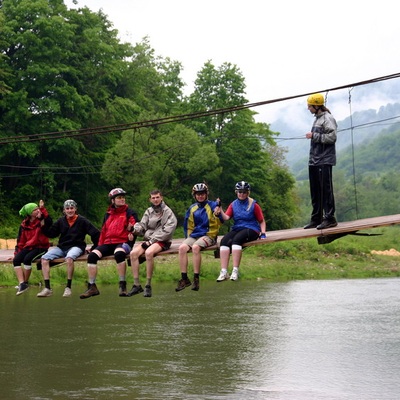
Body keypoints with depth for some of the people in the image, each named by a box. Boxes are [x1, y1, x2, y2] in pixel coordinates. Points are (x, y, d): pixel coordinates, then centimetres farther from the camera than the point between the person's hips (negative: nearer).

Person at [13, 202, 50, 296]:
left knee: (27, 259, -30)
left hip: (41, 247, -5)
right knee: (16, 260, -20)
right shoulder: (24, 225, 8)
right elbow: (20, 240, 14)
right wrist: (17, 252, 6)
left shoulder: (42, 221, -2)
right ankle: (21, 284, -24)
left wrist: (42, 209, -26)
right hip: (28, 247, 5)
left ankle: (26, 283, -12)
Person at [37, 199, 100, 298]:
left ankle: (68, 288, -31)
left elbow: (96, 233, 2)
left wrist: (94, 248, 1)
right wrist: (45, 225, -7)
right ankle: (47, 288, -21)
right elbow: (51, 233, 6)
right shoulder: (61, 221, 13)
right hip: (62, 247, 5)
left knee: (69, 258, -40)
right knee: (44, 258, -18)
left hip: (76, 247, -5)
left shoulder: (82, 221, 2)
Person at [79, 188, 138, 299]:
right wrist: (100, 245, 16)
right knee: (92, 255, -21)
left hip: (123, 242, -5)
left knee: (119, 253, -40)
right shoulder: (108, 214, 22)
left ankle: (122, 285, -30)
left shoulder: (130, 213, 9)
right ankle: (92, 287, -15)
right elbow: (103, 231, 25)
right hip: (107, 243, 5)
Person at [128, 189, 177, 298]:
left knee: (149, 252, -36)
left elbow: (167, 231, -9)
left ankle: (148, 285, -30)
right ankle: (136, 285, -20)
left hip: (162, 241, -5)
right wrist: (136, 229, -15)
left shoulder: (167, 212, 1)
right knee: (133, 253, -22)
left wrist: (152, 240, -15)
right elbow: (142, 226, 10)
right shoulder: (148, 212, 16)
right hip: (148, 240, 5)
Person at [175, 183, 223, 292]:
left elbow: (220, 222, -7)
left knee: (195, 247, -35)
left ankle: (196, 278, -30)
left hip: (209, 235, -4)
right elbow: (187, 225, 25)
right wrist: (187, 237, 14)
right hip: (193, 235, 5)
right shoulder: (192, 208, 15)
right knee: (182, 247, -26)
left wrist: (217, 214, -26)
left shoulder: (213, 205, 1)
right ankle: (184, 279, -22)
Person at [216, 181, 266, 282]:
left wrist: (263, 233, -5)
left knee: (236, 239, -35)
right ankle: (224, 272, -34)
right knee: (224, 241, -27)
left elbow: (262, 221, 10)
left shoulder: (253, 205, 6)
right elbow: (226, 217, -1)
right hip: (236, 228, 4)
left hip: (251, 229, -4)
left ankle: (235, 271, -37)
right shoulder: (233, 205, 13)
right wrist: (220, 209, -18)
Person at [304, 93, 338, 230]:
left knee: (326, 190, -8)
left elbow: (332, 137, -18)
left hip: (324, 161, -9)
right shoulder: (317, 119, 18)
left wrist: (314, 136, -14)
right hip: (314, 161, 9)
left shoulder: (327, 118, -9)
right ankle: (316, 219, 17)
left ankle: (329, 218, -4)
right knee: (315, 191, 11)